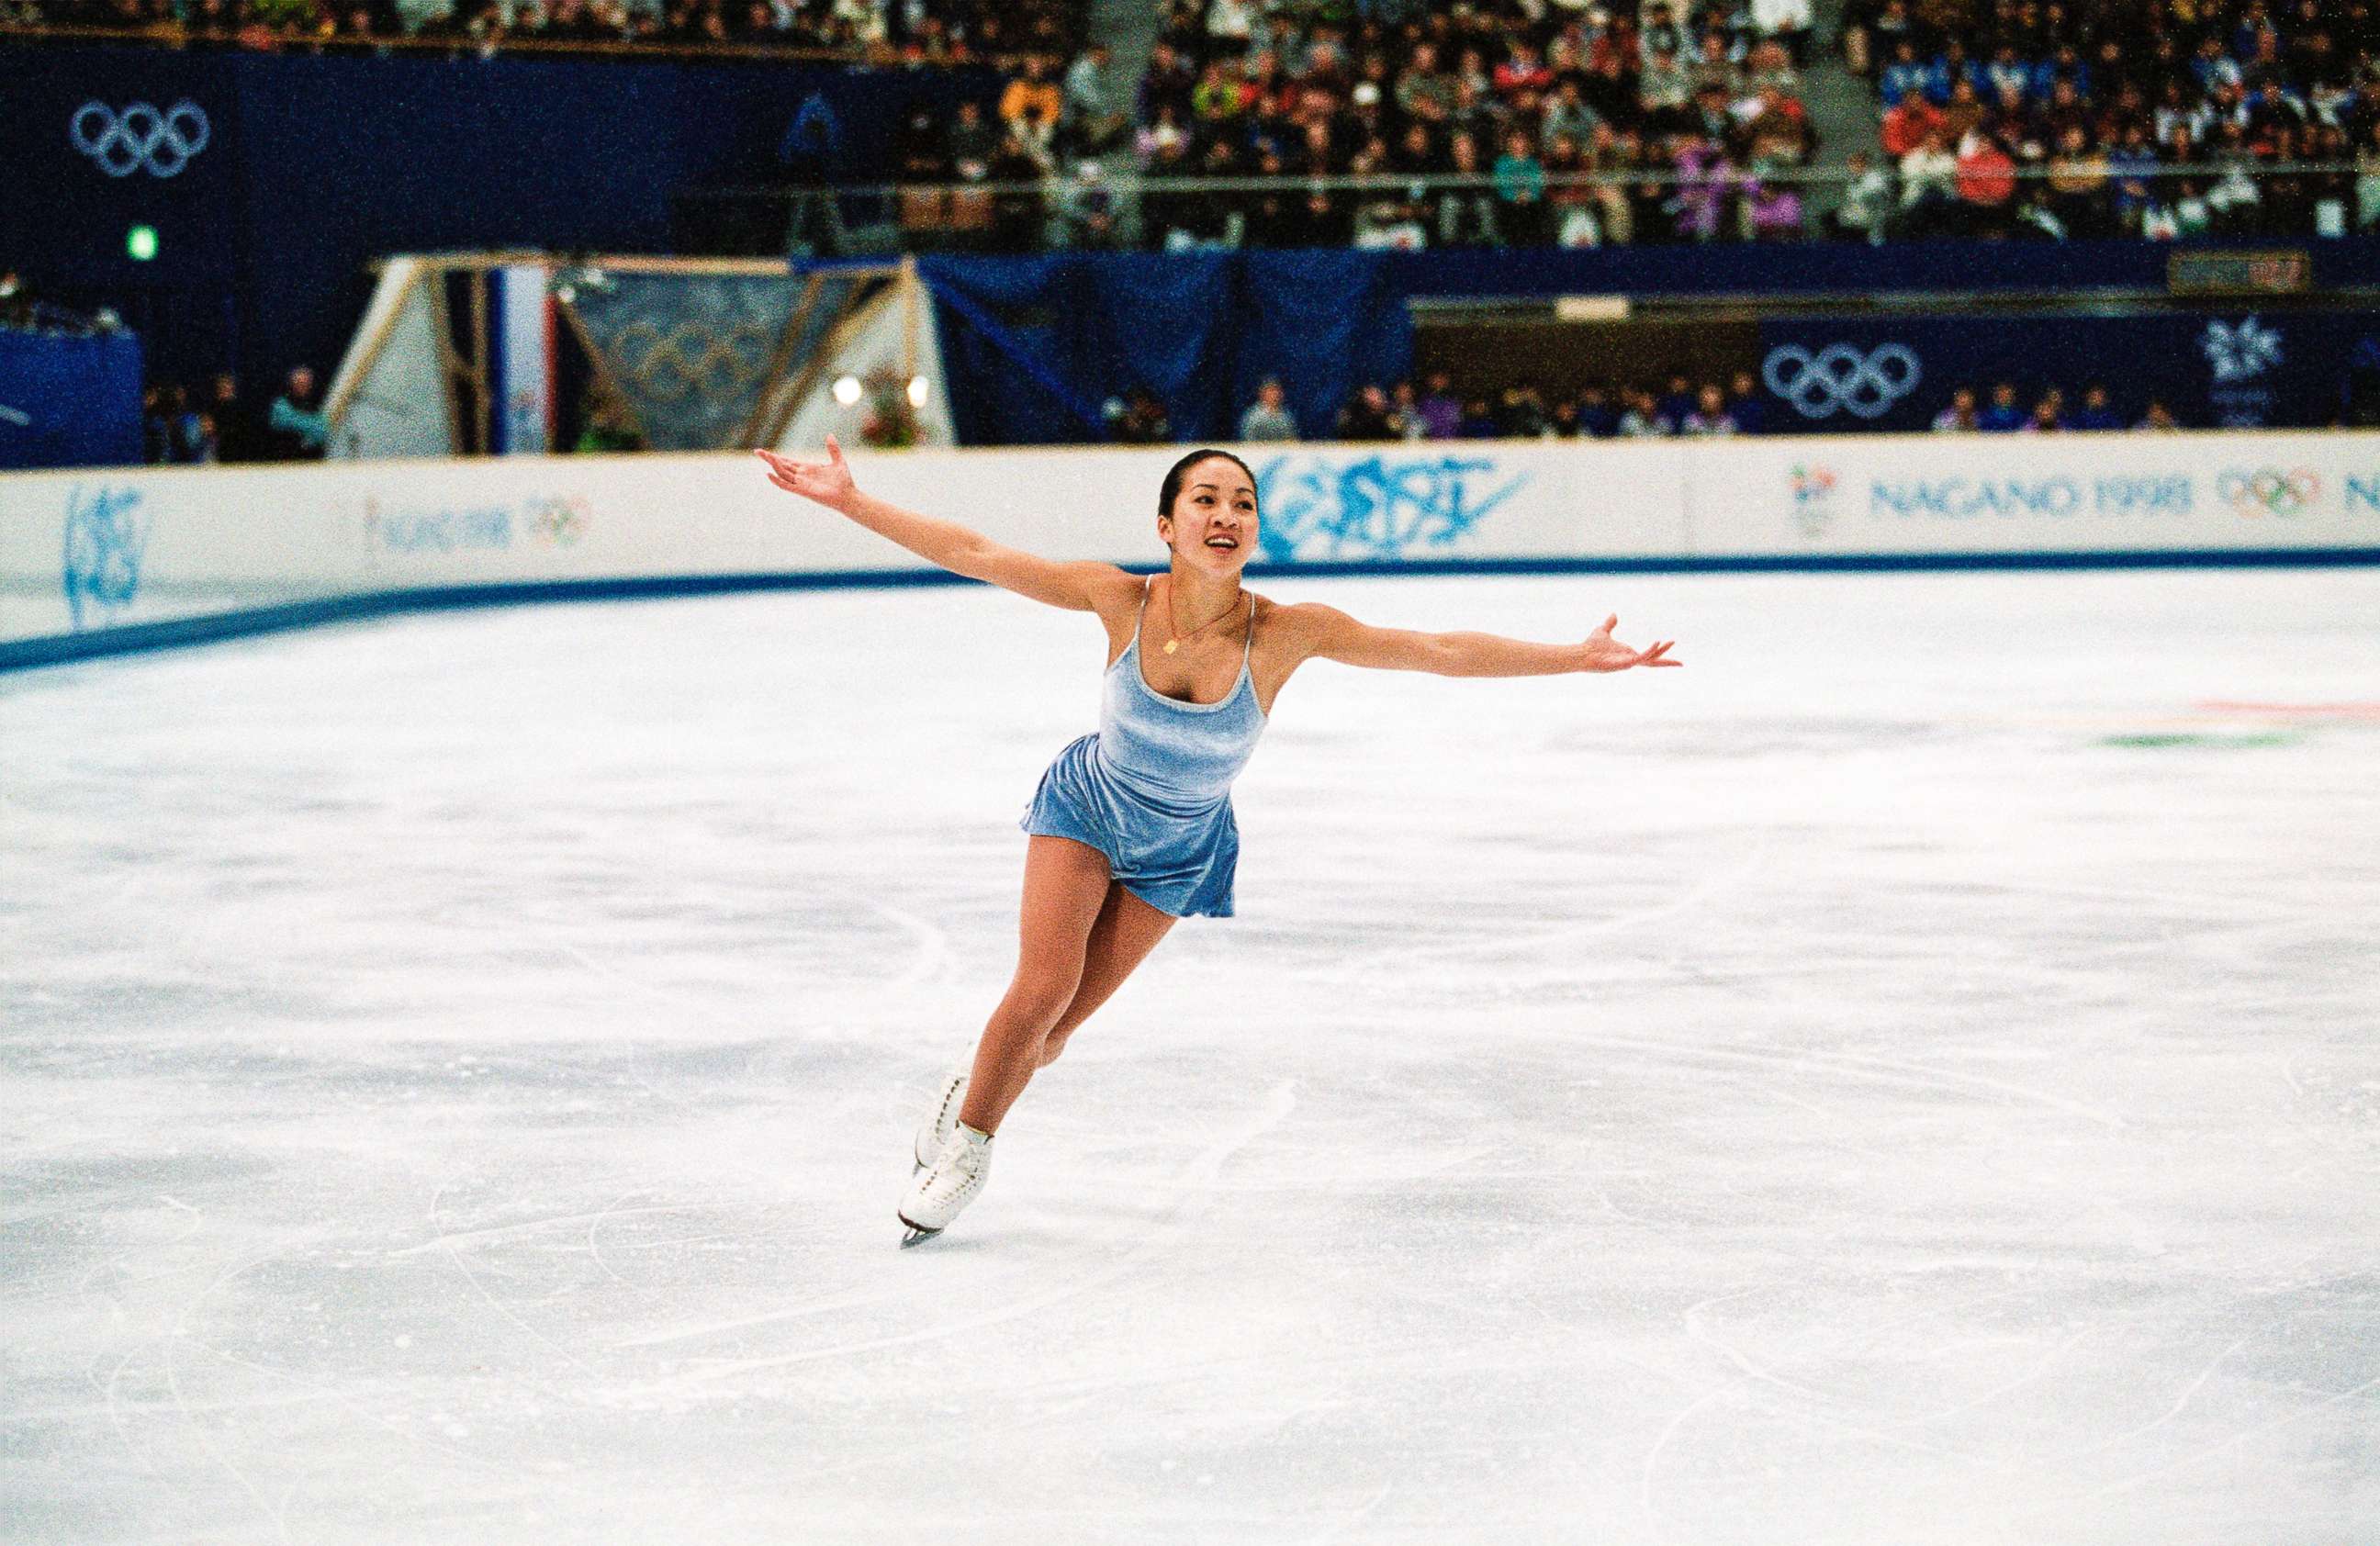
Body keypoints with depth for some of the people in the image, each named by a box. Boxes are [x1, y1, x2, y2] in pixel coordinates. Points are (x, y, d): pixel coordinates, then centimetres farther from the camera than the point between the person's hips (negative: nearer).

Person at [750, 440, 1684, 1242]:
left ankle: (968, 1133, 33)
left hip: (1179, 850, 1)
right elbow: (972, 554, -21)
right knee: (1043, 988, -16)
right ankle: (966, 1134, 12)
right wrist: (850, 502, -25)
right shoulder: (1123, 601, -26)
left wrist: (1579, 659, -26)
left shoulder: (1288, 633, -28)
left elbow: (1441, 652, -23)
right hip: (1086, 806, -1)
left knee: (1062, 1020, 4)